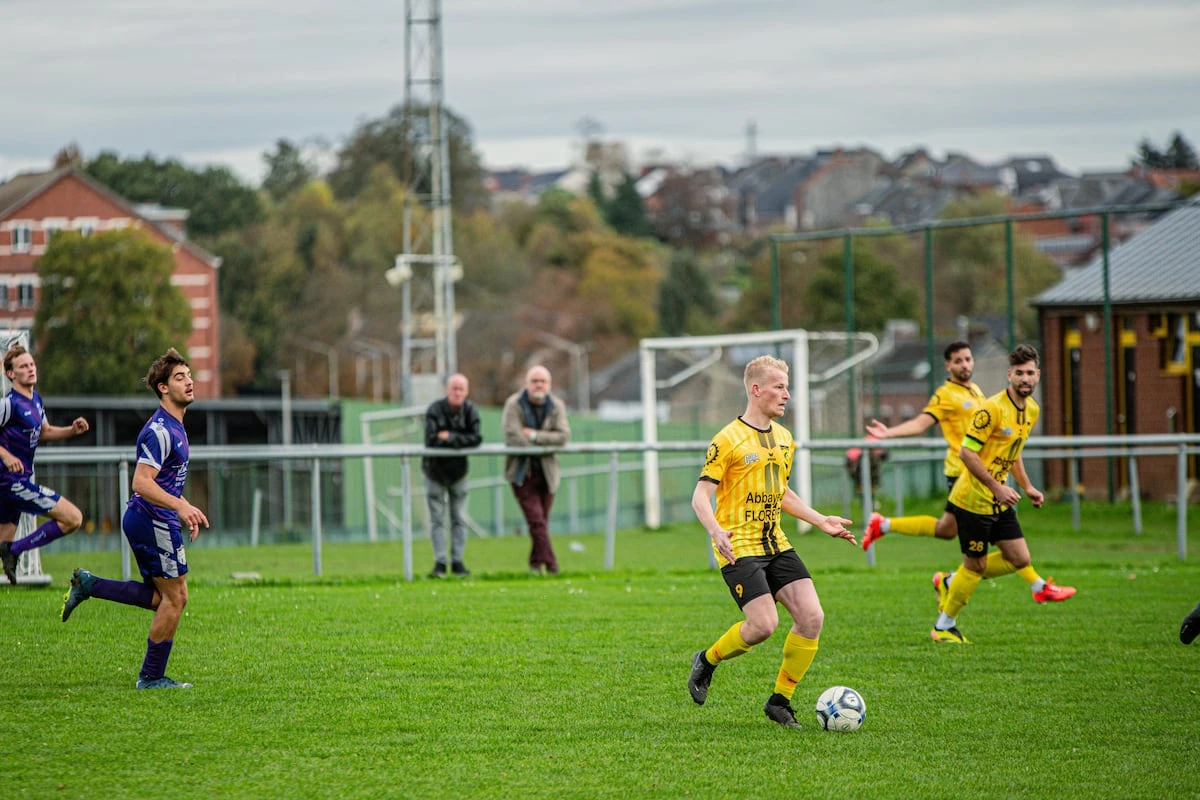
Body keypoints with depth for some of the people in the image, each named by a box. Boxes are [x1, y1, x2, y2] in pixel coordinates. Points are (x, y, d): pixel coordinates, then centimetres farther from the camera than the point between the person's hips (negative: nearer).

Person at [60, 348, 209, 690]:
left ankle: (89, 585, 15)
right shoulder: (159, 430, -19)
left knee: (159, 597, 14)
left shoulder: (174, 426, 14)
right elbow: (142, 482, -27)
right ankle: (152, 677, 5)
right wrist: (181, 507, -33)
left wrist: (184, 509, 22)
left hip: (147, 521, 10)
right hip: (153, 522, -10)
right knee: (175, 597, -3)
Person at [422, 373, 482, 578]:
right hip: (435, 470, -2)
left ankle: (457, 561, 9)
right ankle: (439, 562, 1)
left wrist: (450, 437, -23)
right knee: (437, 518, -1)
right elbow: (430, 440, -26)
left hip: (458, 470, 2)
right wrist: (460, 441, -20)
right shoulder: (435, 410, -16)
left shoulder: (470, 411, -7)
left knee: (459, 518, 4)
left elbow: (476, 438, -18)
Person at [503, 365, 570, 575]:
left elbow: (563, 436, -7)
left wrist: (534, 435, -17)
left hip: (546, 471, 4)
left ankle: (536, 564, 17)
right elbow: (512, 437, -17)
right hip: (522, 471, -4)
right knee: (536, 520, -15)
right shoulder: (514, 404, -7)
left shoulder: (556, 406, 4)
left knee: (543, 521, 5)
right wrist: (546, 443, -7)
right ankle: (550, 564, -19)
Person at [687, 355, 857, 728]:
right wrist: (716, 531, -29)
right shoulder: (728, 439, -9)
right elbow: (701, 496, -11)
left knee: (812, 617, -8)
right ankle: (706, 662, 9)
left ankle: (781, 700, 5)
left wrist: (821, 521, 20)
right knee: (763, 624, -19)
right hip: (739, 547, -7)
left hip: (775, 544, 7)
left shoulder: (784, 438, 14)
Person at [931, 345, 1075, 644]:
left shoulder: (1032, 409, 8)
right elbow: (967, 452, -22)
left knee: (1019, 558, 1)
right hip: (973, 498, -8)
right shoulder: (993, 408, -21)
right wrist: (997, 487, -25)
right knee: (976, 565, 1)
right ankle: (944, 627, 17)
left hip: (999, 501, 8)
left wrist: (1027, 487, 17)